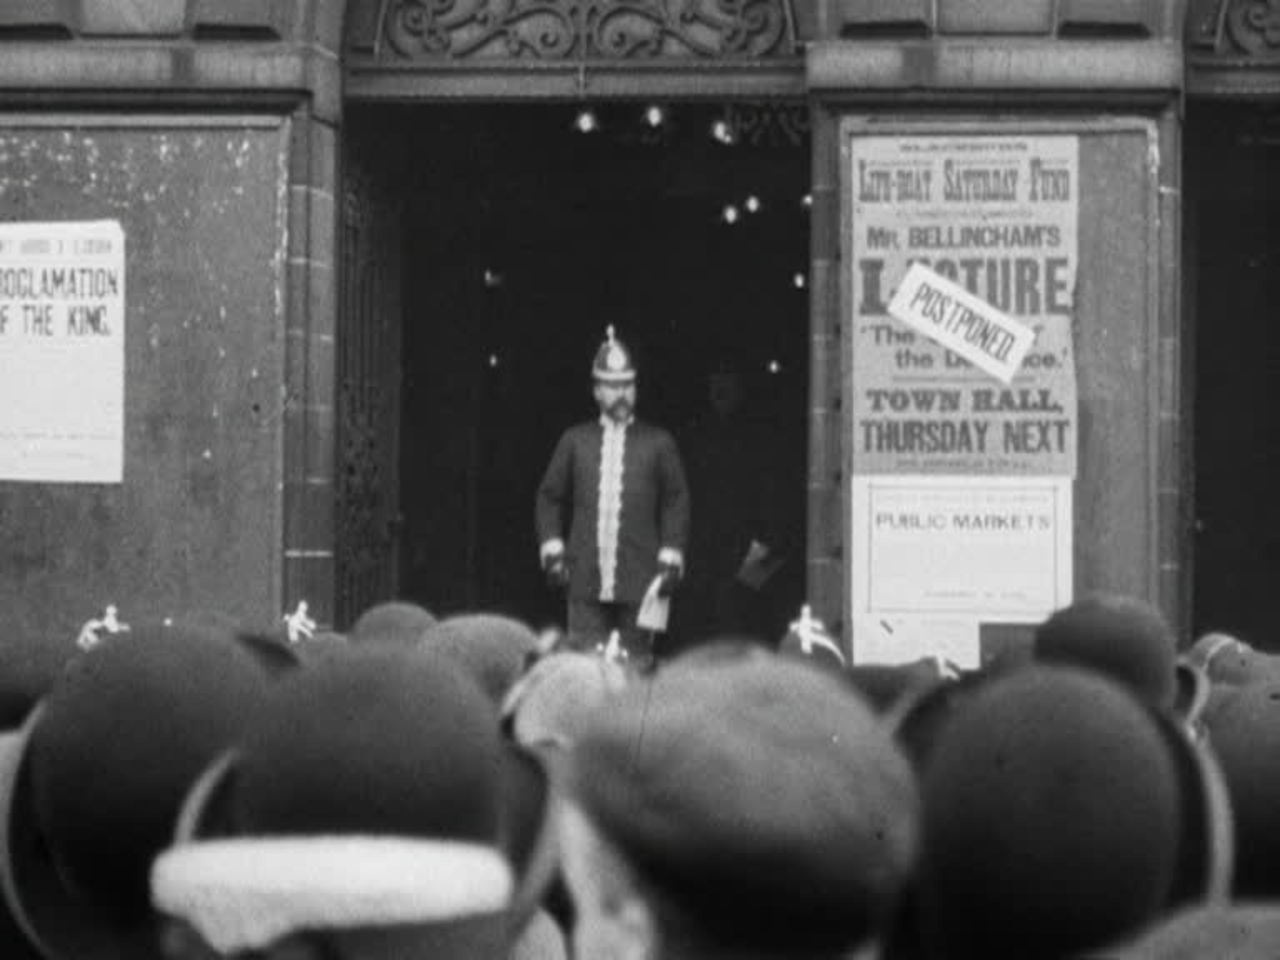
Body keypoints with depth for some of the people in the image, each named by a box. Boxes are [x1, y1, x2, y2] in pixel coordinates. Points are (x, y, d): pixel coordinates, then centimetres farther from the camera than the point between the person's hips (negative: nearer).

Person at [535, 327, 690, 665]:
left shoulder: (658, 443, 6)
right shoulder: (575, 440, 10)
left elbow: (676, 502, 5)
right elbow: (550, 496, 13)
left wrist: (670, 560, -4)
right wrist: (552, 549, 2)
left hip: (639, 582, -1)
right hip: (585, 580, 1)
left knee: (636, 662, 2)